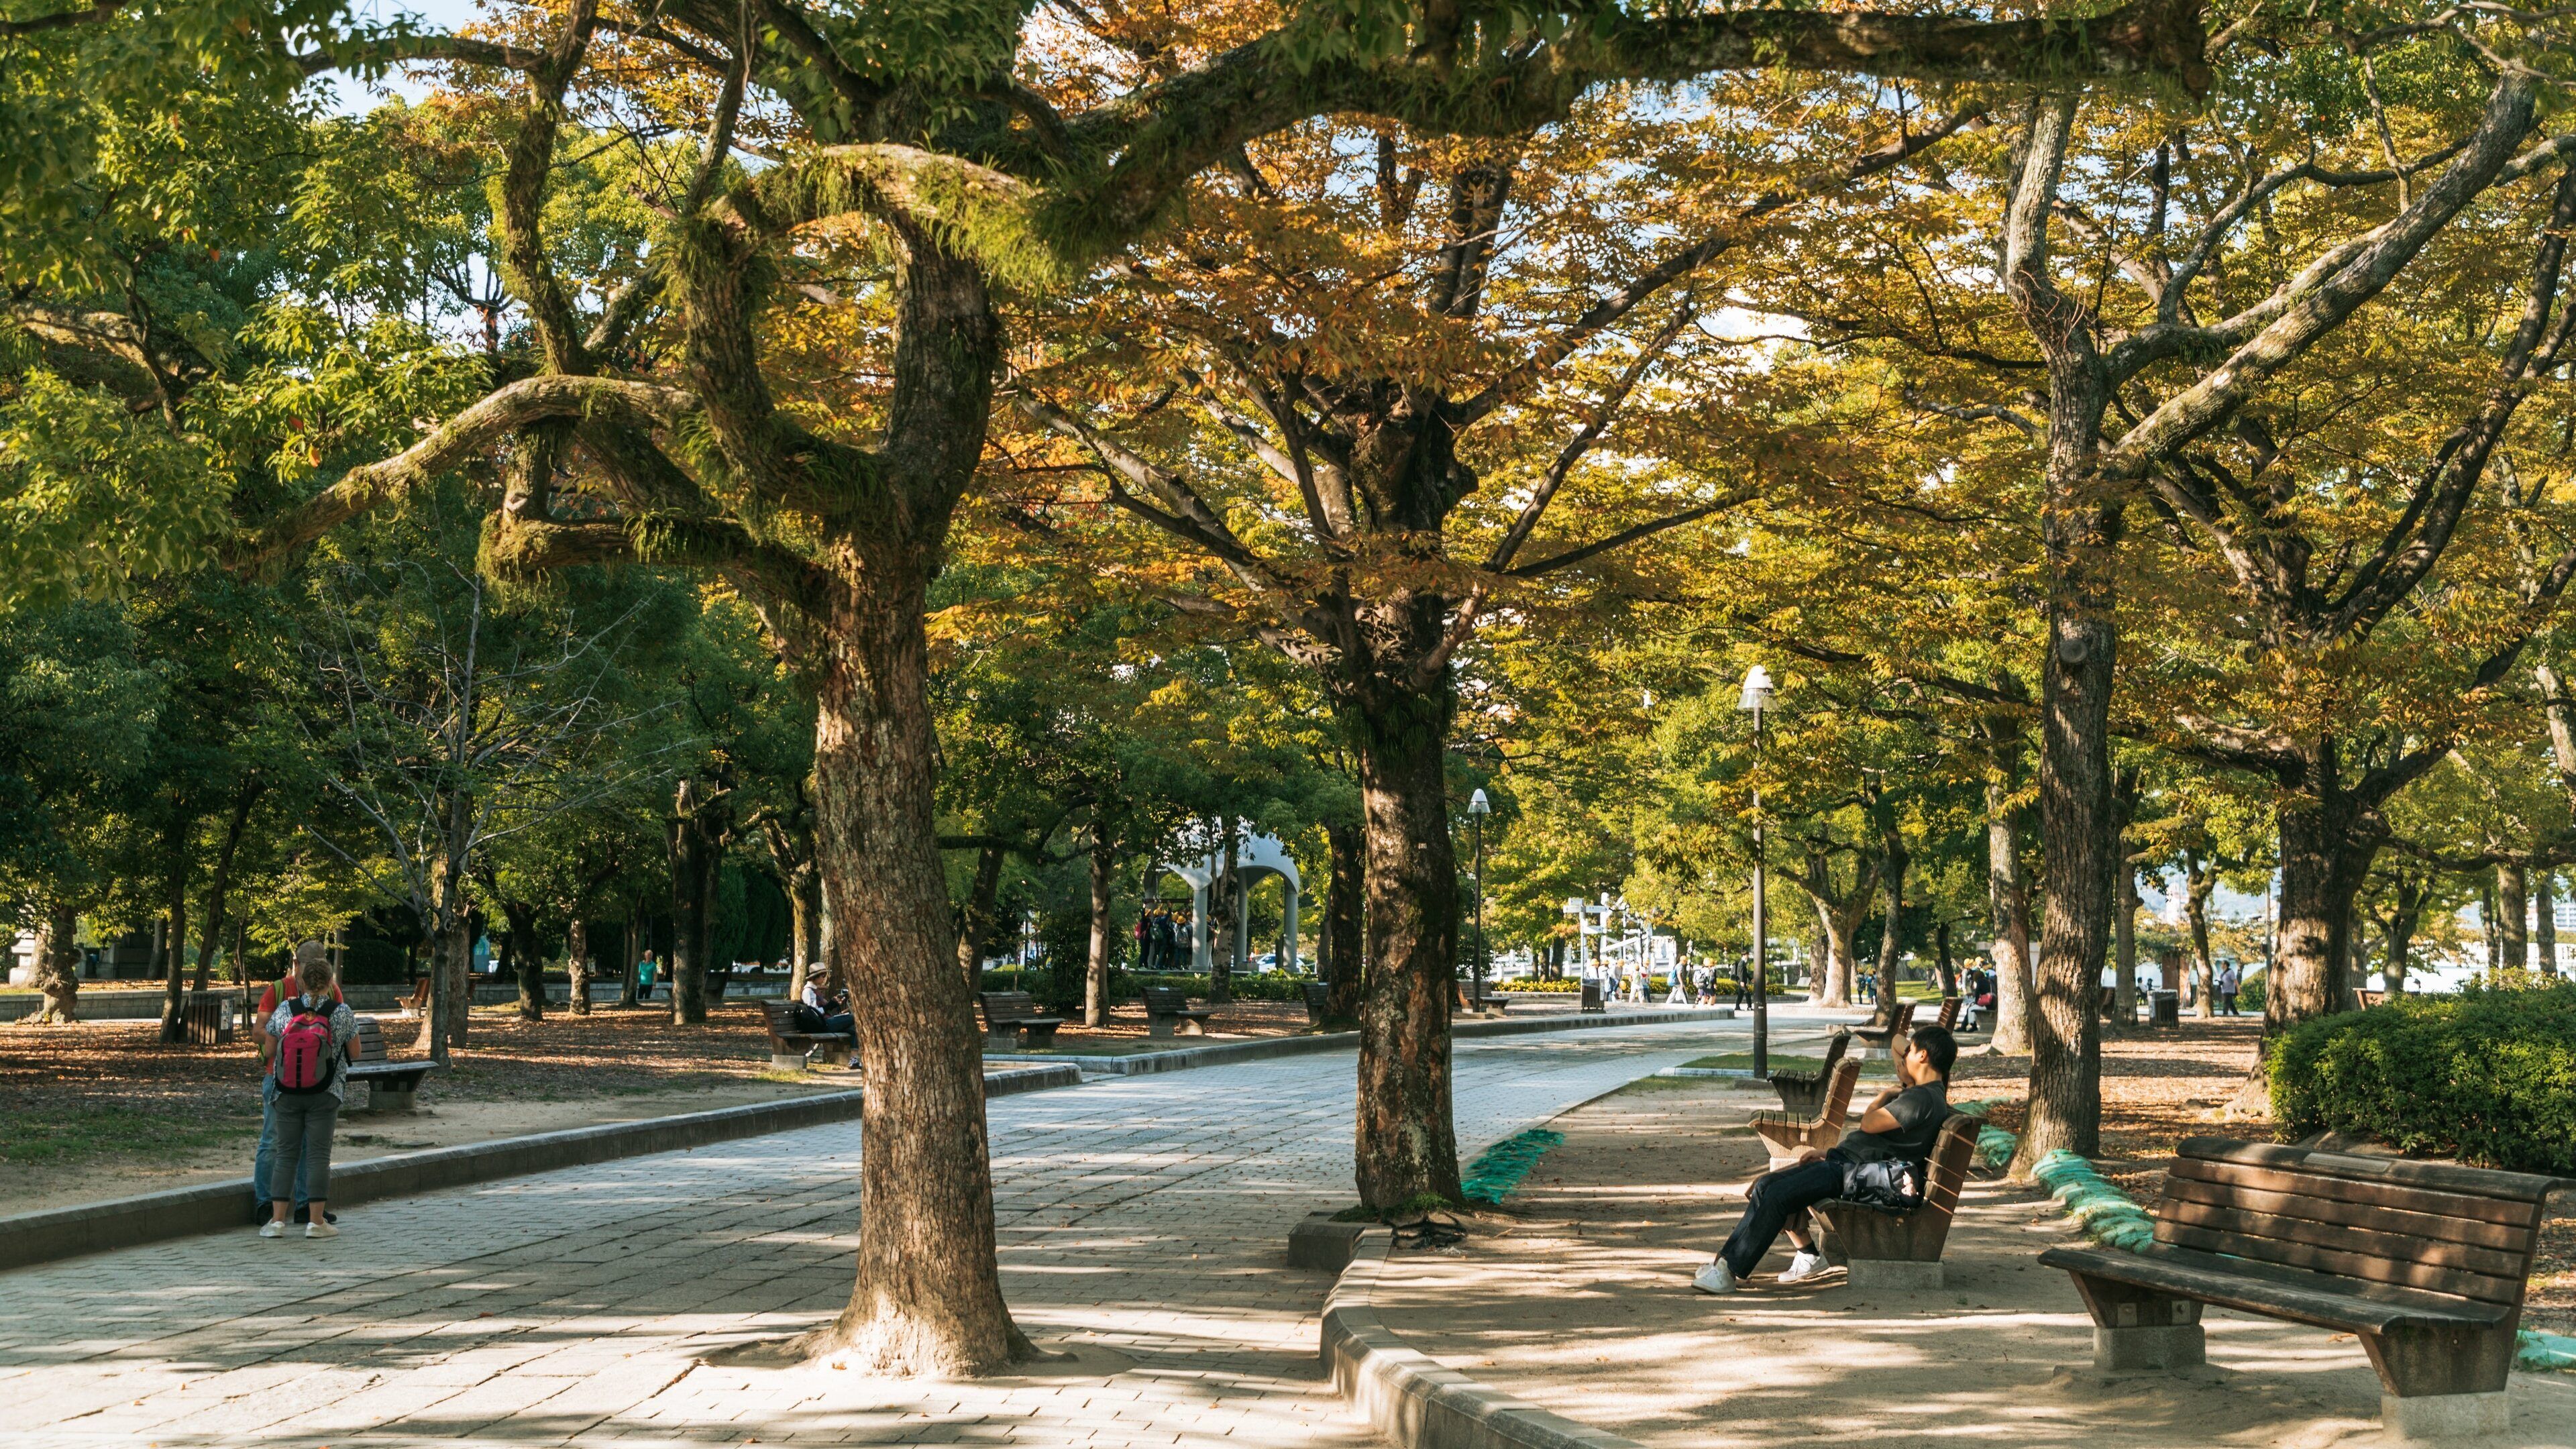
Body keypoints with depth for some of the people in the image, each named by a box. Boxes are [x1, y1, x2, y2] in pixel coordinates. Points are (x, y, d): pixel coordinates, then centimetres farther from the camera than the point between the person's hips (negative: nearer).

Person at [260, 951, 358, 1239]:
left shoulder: (285, 1009, -2)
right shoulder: (341, 1012, -7)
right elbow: (355, 1051, 4)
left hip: (287, 1094, 2)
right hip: (325, 1096, -2)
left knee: (286, 1153, 8)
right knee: (318, 1154, 1)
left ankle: (277, 1219, 5)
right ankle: (317, 1221, 1)